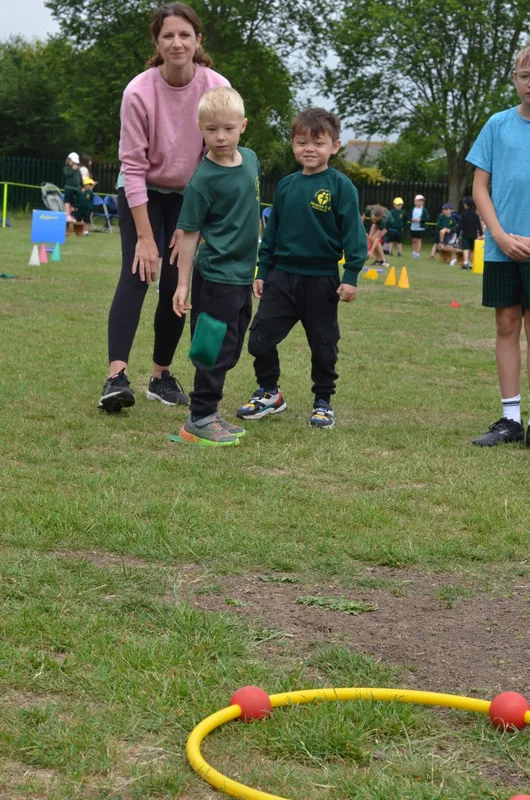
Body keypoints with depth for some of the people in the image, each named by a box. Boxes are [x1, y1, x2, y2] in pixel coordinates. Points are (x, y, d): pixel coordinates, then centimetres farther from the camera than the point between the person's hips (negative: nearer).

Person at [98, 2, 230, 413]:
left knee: (176, 285, -2)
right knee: (136, 274, -17)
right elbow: (133, 166, -21)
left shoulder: (218, 89, -19)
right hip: (142, 193, -2)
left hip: (190, 196, 2)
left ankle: (162, 375, 10)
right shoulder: (139, 92, -23)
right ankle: (117, 375, -26)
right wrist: (145, 237, -22)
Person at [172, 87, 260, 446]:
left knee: (231, 350, 14)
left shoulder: (250, 158, 3)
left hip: (243, 273, 7)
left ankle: (208, 411, 25)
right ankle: (199, 421, 5)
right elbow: (189, 233, -13)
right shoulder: (204, 179, -17)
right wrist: (183, 284, -13)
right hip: (215, 275, -7)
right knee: (216, 349, -4)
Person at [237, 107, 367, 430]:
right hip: (282, 275, 4)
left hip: (321, 280, -4)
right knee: (260, 338, 2)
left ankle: (323, 402, 24)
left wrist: (351, 276, -13)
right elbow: (272, 231, 14)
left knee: (323, 346, 8)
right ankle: (269, 393, 21)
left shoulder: (340, 186, -8)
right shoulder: (286, 185, 7)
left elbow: (353, 232, -9)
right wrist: (262, 271, 12)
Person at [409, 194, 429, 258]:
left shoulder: (424, 210, -5)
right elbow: (410, 217, 12)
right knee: (414, 240, 11)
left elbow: (427, 218, -8)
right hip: (413, 227, 4)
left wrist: (420, 220, -19)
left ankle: (418, 253, -3)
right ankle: (414, 252, 22)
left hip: (420, 228, -4)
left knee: (418, 240, -5)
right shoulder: (413, 209, 6)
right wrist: (412, 219, -10)